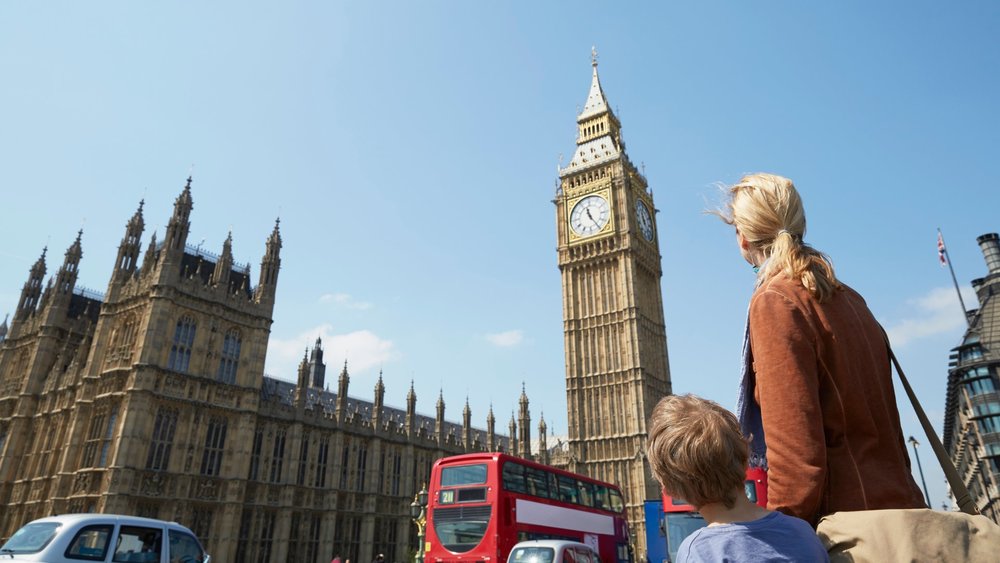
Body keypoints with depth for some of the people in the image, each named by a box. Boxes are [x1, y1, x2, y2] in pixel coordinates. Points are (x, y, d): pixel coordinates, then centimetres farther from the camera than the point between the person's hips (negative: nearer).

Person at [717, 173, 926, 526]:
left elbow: (794, 445, -19)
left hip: (842, 515, -8)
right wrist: (895, 494, 22)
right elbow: (885, 420, 16)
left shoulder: (774, 301, -13)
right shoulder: (847, 298, 12)